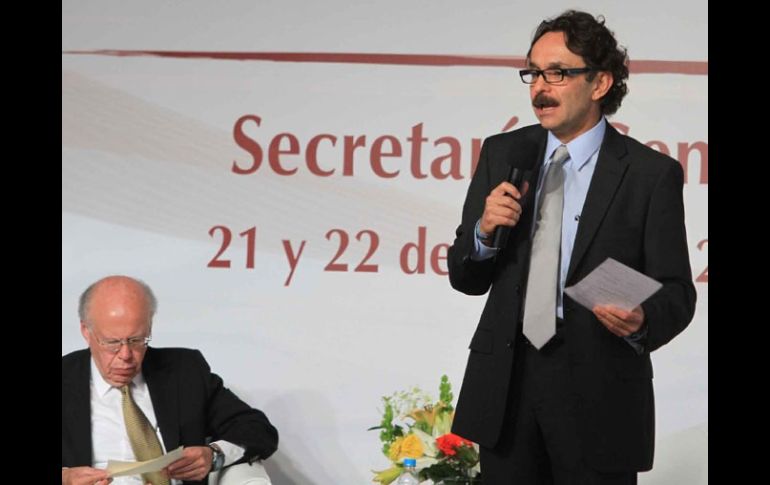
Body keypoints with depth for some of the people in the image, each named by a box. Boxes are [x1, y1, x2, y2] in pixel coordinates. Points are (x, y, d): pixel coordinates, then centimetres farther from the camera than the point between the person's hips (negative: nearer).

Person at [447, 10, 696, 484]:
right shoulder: (503, 153, 5)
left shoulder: (652, 174, -6)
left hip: (598, 396, -3)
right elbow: (465, 278, 8)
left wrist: (642, 322, -26)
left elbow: (676, 291, -4)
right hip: (505, 386, 4)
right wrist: (485, 231, -13)